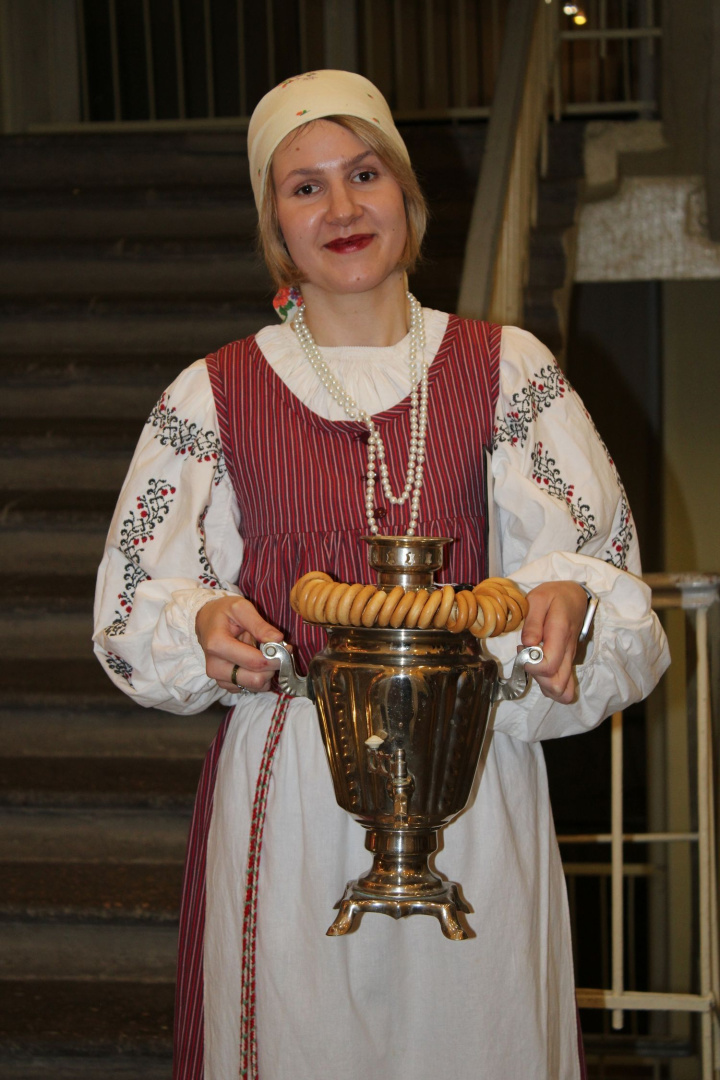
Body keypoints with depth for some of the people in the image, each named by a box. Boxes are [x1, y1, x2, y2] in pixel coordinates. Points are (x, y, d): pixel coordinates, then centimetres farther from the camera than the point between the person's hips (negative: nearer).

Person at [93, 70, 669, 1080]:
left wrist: (566, 595, -19)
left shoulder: (505, 368, 2)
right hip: (288, 779, 0)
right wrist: (205, 625, -17)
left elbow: (598, 549, 3)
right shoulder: (214, 396, 1)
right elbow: (139, 597, 5)